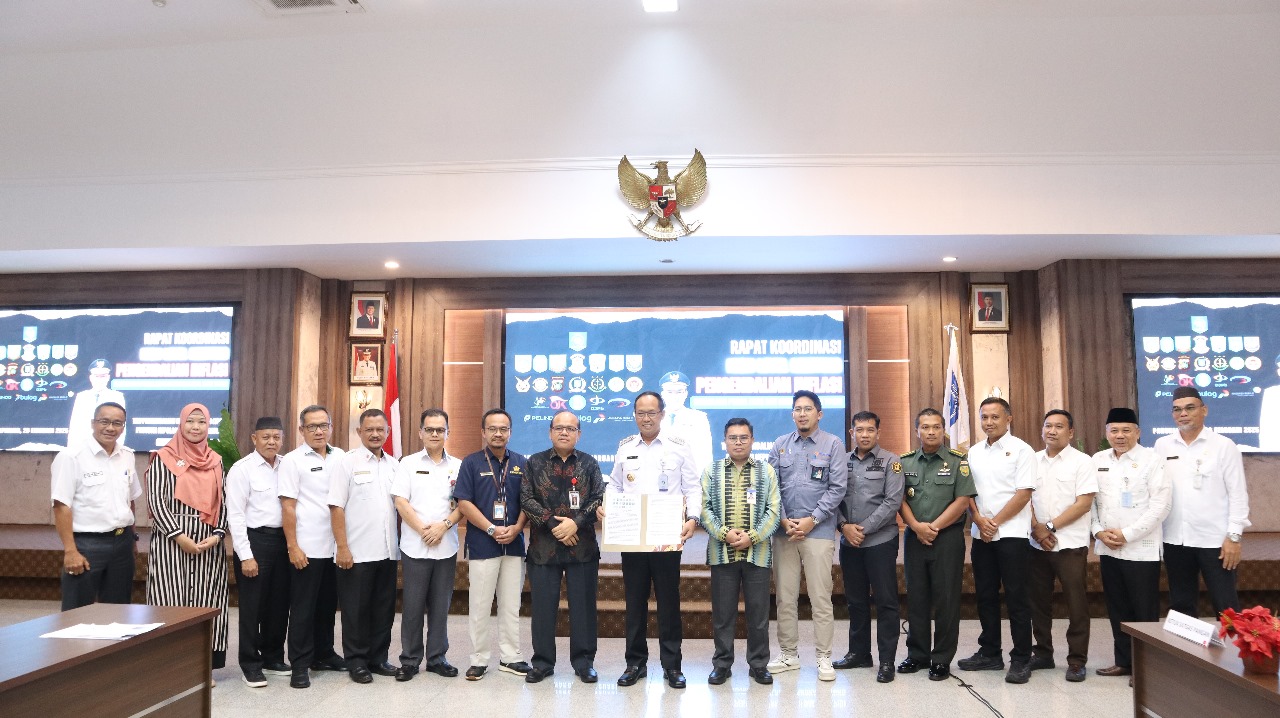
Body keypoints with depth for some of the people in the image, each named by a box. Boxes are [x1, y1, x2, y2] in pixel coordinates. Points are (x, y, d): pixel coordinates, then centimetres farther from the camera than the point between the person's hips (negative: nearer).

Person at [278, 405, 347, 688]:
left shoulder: (340, 457, 8)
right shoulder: (293, 460, -5)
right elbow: (288, 507, -7)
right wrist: (293, 547, -11)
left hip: (335, 546, 5)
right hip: (307, 548, -4)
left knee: (328, 604, 14)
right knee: (303, 608, 3)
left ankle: (324, 654, 27)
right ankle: (300, 665, 11)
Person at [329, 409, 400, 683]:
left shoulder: (393, 464, 10)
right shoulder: (347, 462, -5)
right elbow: (336, 508, -8)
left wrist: (400, 541, 8)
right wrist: (342, 548, -13)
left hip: (388, 551, 5)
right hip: (357, 553, -5)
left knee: (384, 608, 11)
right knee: (356, 609, 5)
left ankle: (378, 658, 24)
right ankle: (356, 661, 17)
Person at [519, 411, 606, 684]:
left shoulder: (589, 464, 7)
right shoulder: (535, 462, 6)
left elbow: (599, 498, 0)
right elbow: (526, 499, -2)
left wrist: (576, 523, -14)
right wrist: (552, 523, -12)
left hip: (582, 546, 0)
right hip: (543, 546, 0)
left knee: (583, 605, 5)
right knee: (543, 606, 5)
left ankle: (584, 661, 17)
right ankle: (543, 662, 18)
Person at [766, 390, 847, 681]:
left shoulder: (833, 444, 1)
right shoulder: (780, 445, 9)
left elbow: (837, 488, -4)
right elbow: (771, 487, 7)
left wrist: (811, 521, -8)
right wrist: (784, 521, -4)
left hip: (819, 530, -3)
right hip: (784, 530, 3)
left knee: (821, 596, 0)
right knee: (785, 596, 8)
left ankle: (824, 657, 11)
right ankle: (789, 654, 19)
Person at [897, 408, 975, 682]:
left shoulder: (957, 462, 0)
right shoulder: (905, 462, 8)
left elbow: (962, 501, -7)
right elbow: (900, 499, 3)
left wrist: (934, 527, -11)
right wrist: (917, 526, -11)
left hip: (948, 537, -3)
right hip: (915, 537, 3)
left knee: (946, 599, 0)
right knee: (916, 598, 8)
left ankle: (942, 659, 10)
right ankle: (917, 654, 20)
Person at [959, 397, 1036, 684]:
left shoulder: (1021, 450, -5)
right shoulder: (974, 453, 12)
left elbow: (1023, 493, -11)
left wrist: (995, 522, -12)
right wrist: (979, 520, -6)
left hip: (1011, 534, -5)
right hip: (981, 535, 6)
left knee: (1016, 598, -1)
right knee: (985, 596, 11)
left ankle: (1021, 659, 8)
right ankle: (990, 653, 21)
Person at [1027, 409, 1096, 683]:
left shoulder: (1082, 462, -4)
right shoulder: (1033, 461, 9)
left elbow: (1084, 504, -11)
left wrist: (1051, 526, -14)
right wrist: (1037, 529, -7)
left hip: (1070, 545, -4)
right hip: (1037, 544, 5)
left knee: (1076, 605, 1)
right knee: (1039, 601, 11)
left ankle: (1077, 661, 11)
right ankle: (1043, 653, 23)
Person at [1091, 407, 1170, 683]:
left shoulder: (1153, 459, -6)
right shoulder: (1098, 460, 9)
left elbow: (1160, 504, -12)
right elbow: (1089, 499, 10)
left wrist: (1127, 534, -14)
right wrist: (1099, 531, -4)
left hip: (1141, 549, -5)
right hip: (1108, 548, 5)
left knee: (1144, 612, 2)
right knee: (1117, 609, 12)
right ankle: (1124, 661, 24)